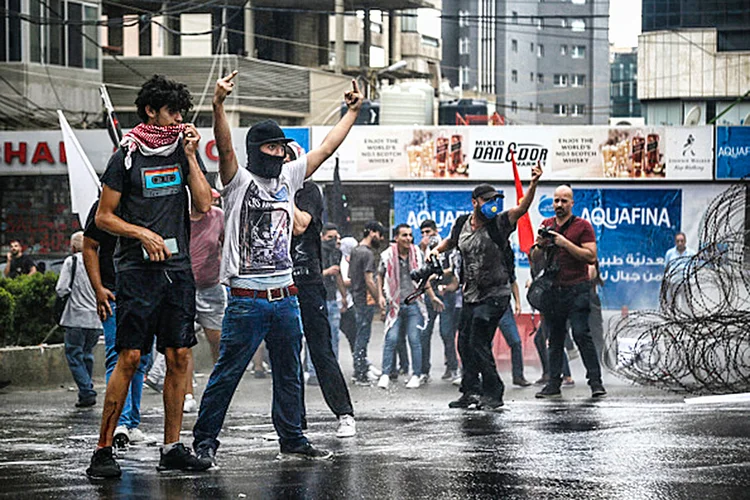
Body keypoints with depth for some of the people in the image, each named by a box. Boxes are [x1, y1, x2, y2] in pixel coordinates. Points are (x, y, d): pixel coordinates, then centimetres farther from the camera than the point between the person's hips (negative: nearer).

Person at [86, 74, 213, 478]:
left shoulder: (184, 152, 11)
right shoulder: (126, 157, -2)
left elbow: (204, 205, 2)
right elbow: (103, 217, 0)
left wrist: (190, 156, -2)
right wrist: (143, 234, -13)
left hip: (178, 268, 5)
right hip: (137, 269, -5)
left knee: (178, 357, 3)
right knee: (130, 357, -9)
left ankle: (172, 448, 10)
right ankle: (103, 450, -5)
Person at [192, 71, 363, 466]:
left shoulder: (287, 178, 13)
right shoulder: (239, 180, -4)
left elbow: (326, 148, 20)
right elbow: (225, 147, -21)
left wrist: (353, 111, 22)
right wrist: (219, 105, -37)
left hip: (285, 296, 6)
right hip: (247, 299, -6)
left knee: (289, 375, 14)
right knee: (226, 374, -3)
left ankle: (292, 441, 23)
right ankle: (205, 441, 3)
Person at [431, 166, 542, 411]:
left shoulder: (498, 224, -9)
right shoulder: (462, 225, 5)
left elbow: (522, 208, -23)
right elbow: (450, 241, 26)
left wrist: (533, 184, -37)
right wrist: (436, 250, 8)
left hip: (495, 294, -6)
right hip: (471, 295, 6)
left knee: (478, 343, -12)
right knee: (465, 343, 12)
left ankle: (493, 393, -2)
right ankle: (471, 391, 26)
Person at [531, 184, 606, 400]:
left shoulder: (582, 226, 0)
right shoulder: (546, 225, 14)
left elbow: (591, 257, -10)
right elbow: (534, 259, 16)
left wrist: (565, 243, -17)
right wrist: (540, 245, -5)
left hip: (577, 290, -5)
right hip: (553, 289, 5)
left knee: (581, 334, -12)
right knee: (555, 337, 6)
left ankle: (595, 381, -9)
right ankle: (554, 384, 8)